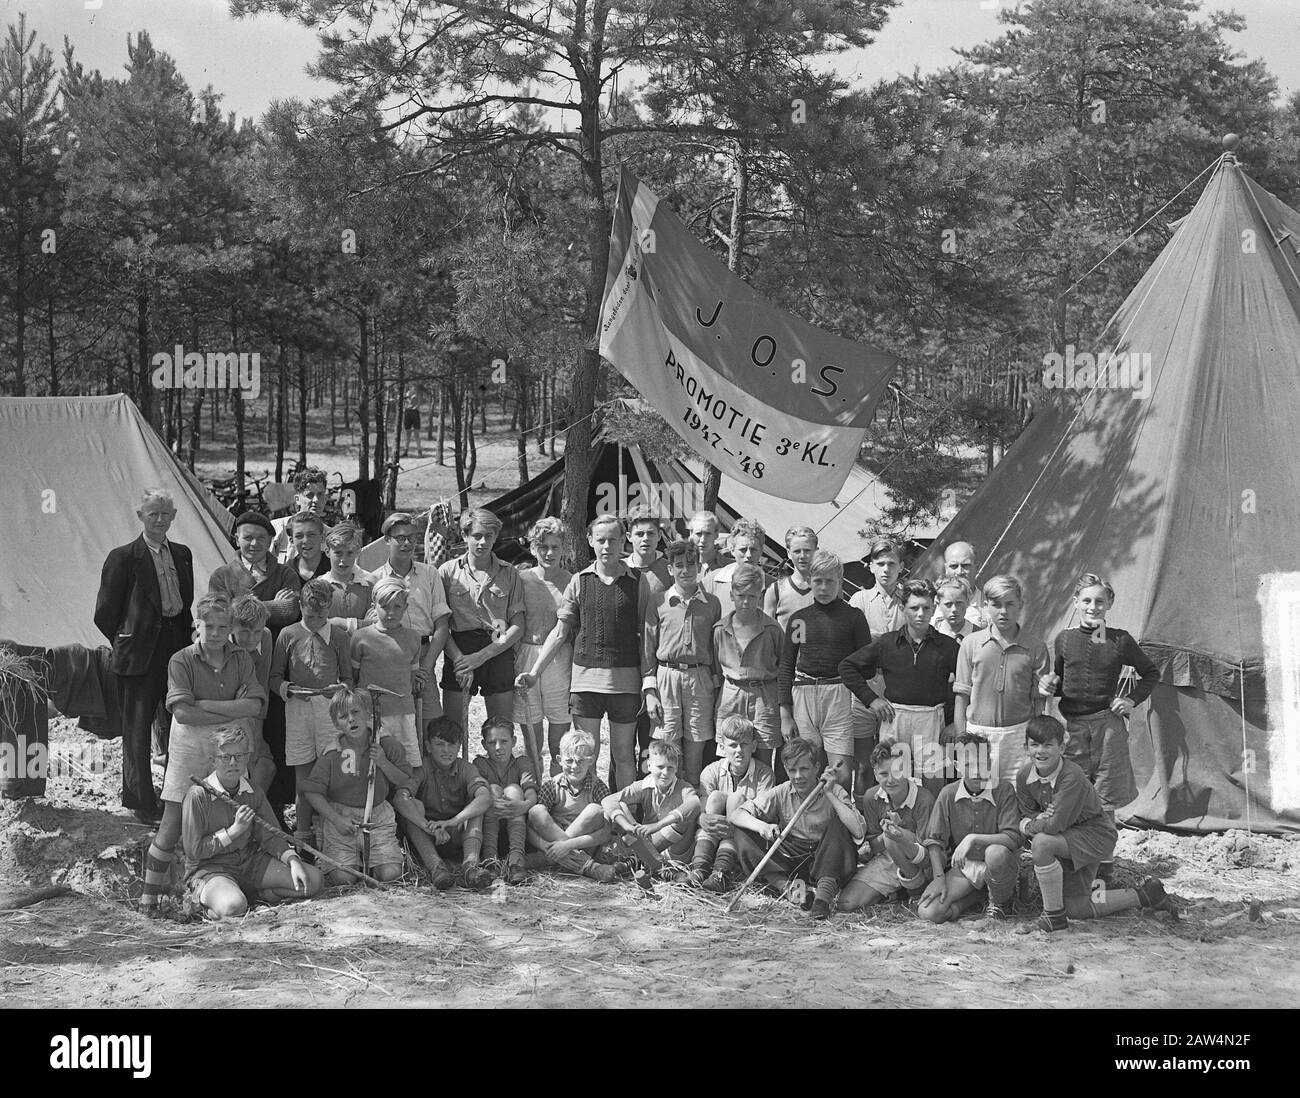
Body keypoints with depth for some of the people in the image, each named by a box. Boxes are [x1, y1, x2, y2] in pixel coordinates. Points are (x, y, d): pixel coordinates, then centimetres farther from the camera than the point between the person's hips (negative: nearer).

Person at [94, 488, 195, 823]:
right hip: (140, 657, -5)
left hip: (178, 652, 5)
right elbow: (105, 614, -3)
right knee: (137, 731, 1)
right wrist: (127, 644, 1)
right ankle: (143, 804, 8)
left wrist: (186, 641, 11)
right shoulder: (122, 558, -6)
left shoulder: (182, 554, 12)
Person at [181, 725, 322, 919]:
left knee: (312, 880, -10)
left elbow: (270, 836, 8)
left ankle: (254, 894, 1)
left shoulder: (253, 792, 2)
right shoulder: (198, 795, -16)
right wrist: (235, 831, -17)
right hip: (208, 869, -6)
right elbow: (194, 850, -14)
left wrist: (293, 861, -11)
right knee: (233, 906, -39)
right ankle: (209, 903, -4)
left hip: (249, 861, 6)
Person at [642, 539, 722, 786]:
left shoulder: (711, 603, 9)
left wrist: (717, 687, 7)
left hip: (701, 678, 1)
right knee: (669, 750, -2)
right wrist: (650, 691, 0)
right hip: (667, 676, -1)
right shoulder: (659, 602, 5)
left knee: (696, 748, 2)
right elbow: (648, 647, 6)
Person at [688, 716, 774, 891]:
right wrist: (705, 820, -39)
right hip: (711, 837, 2)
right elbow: (699, 812, -14)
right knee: (716, 797, -20)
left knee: (737, 798, -23)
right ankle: (699, 868, -39)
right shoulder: (712, 772, -4)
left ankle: (721, 873, -42)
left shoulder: (764, 773, -8)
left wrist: (734, 827, -38)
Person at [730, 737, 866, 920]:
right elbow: (737, 815, -7)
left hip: (825, 862, -2)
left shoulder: (835, 792, -8)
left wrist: (830, 794, -23)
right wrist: (761, 826, -29)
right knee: (743, 835, -14)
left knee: (837, 826, -29)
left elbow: (858, 831, -24)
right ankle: (785, 885, -30)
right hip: (790, 863, 2)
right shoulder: (781, 793, -1)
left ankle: (824, 893, -41)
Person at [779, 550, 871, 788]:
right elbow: (786, 667, 13)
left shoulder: (853, 617, 5)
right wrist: (785, 715, 7)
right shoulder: (799, 618, 12)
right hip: (802, 696, 2)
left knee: (843, 775, -10)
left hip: (840, 696, -2)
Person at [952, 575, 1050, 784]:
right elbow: (961, 697, 5)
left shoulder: (1035, 649, 3)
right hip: (977, 733, 0)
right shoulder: (971, 644, 4)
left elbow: (1038, 702, 6)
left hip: (1019, 735, 0)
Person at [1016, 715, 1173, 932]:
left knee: (1041, 843, -34)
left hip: (1096, 834, -8)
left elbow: (1057, 824, -33)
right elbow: (1026, 815, 1)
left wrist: (1028, 826, -17)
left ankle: (1054, 914, -19)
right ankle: (1143, 895, 29)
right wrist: (1039, 819, -21)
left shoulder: (1071, 777, -31)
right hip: (1067, 841, 8)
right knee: (1076, 909, 10)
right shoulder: (1024, 776, -11)